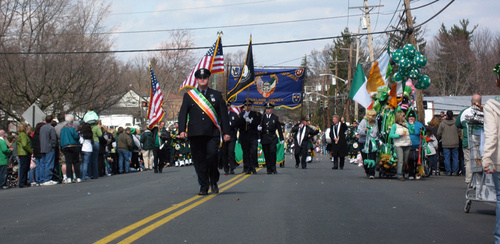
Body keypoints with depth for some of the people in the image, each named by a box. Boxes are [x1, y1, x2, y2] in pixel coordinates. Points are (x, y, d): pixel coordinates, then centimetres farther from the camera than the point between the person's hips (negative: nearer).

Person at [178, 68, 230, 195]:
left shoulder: (217, 95, 13)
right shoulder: (188, 95, 13)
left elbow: (224, 114, 11)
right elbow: (182, 114, 8)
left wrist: (226, 132, 3)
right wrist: (182, 130, -7)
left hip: (213, 133, -1)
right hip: (195, 134, 1)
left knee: (212, 155, -18)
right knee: (199, 160, -1)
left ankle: (213, 181, 3)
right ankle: (203, 187, 8)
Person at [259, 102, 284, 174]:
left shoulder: (275, 118, 7)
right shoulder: (262, 117, 10)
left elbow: (279, 129, 7)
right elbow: (259, 127, 15)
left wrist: (282, 139, 5)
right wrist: (259, 128, -10)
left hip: (272, 138, -2)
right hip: (264, 138, 2)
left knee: (272, 152, -15)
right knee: (266, 154, -1)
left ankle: (273, 168, -7)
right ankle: (269, 169, 4)